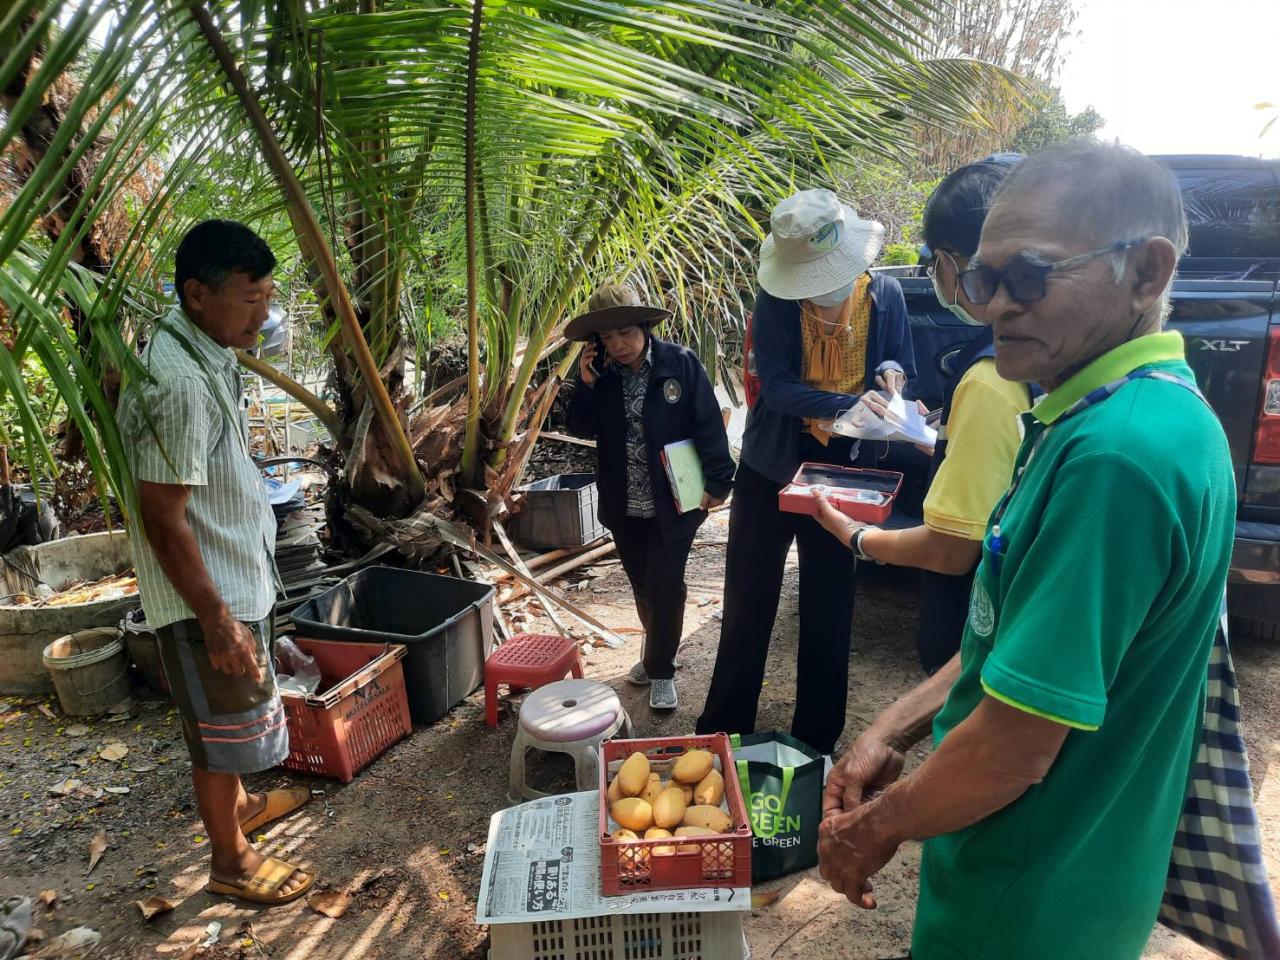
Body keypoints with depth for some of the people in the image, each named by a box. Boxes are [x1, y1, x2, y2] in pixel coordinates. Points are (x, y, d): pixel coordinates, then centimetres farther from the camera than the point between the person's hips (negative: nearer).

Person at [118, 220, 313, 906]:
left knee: (233, 715, 26)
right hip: (203, 593, -9)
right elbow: (162, 517, -27)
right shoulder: (176, 381, -28)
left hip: (235, 577, 10)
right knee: (222, 726, 8)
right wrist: (217, 620, -23)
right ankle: (230, 861, 27)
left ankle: (238, 804, 48)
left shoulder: (206, 352, 3)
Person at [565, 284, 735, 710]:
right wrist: (586, 384, -15)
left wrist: (717, 481, -13)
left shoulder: (681, 363, -12)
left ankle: (661, 671, 13)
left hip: (674, 502, -4)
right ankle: (656, 654, 37)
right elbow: (582, 428, -1)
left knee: (665, 584, -3)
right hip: (624, 506, 4)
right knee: (643, 585, 17)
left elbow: (708, 424, -11)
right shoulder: (600, 374, 0)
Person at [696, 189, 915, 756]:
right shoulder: (776, 300, -13)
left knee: (829, 610, 11)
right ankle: (724, 728, 27)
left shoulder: (885, 295, -6)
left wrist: (890, 372, -18)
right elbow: (776, 387, -19)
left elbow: (901, 369, 7)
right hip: (770, 469, -1)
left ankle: (815, 738, 28)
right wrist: (848, 404, -34)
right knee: (747, 603, 9)